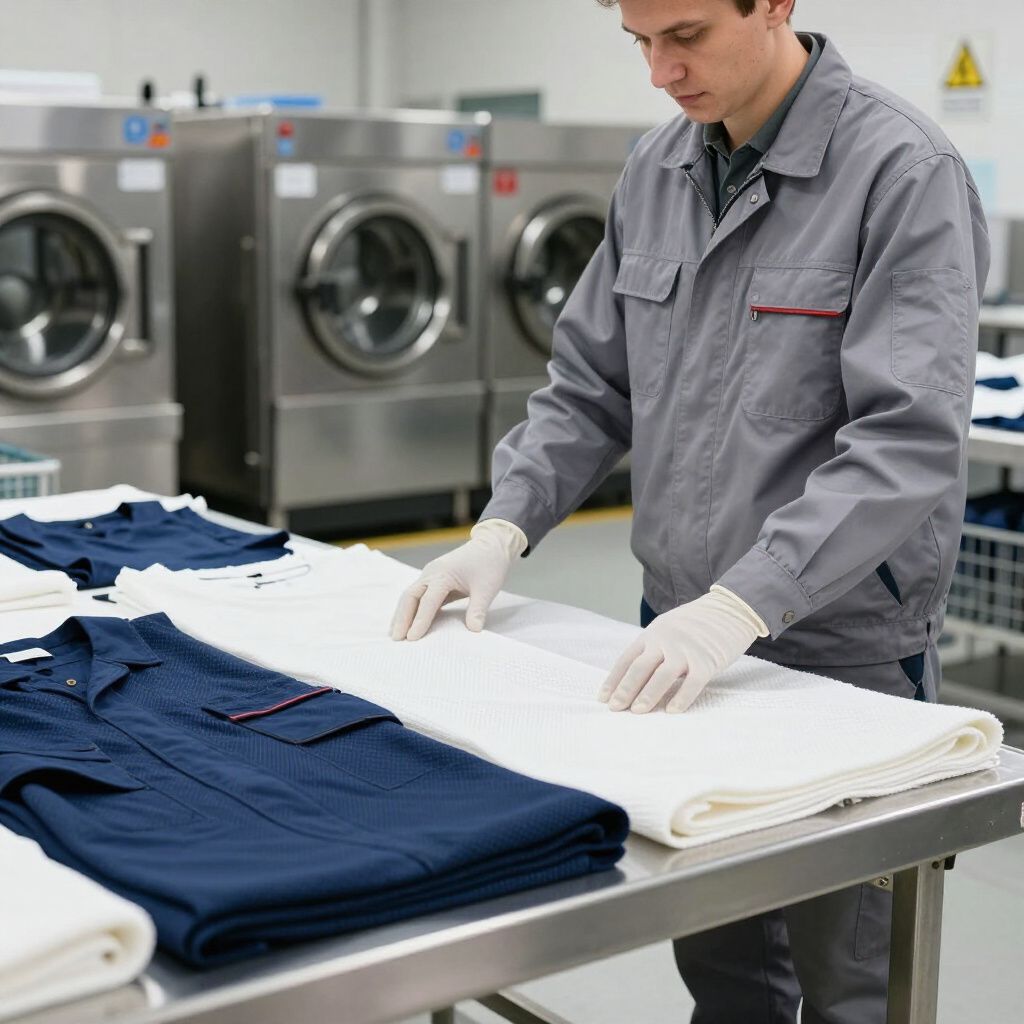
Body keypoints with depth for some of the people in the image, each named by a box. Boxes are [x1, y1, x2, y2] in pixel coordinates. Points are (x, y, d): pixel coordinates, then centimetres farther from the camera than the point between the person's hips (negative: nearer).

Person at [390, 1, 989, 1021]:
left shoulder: (904, 172, -15)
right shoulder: (656, 170, 6)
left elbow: (910, 441, -24)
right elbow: (590, 384, 10)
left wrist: (743, 603, -32)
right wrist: (504, 527, -4)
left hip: (841, 656, -6)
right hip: (680, 640, 6)